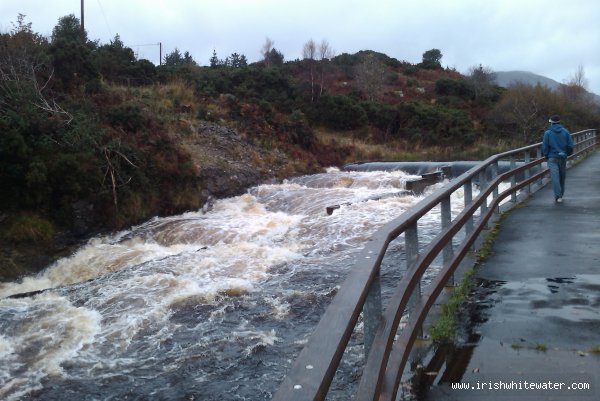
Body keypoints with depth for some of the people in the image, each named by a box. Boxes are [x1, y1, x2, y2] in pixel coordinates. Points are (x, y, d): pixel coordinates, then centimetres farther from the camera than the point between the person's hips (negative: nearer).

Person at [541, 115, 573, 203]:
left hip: (552, 158, -3)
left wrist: (546, 156, 11)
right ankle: (560, 194, 27)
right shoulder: (565, 132, 3)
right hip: (563, 157, 3)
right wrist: (567, 154, 17)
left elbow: (544, 147, -4)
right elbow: (570, 145, 1)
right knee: (562, 177, 15)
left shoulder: (547, 133, -5)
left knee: (555, 177, -7)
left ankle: (558, 196, -15)